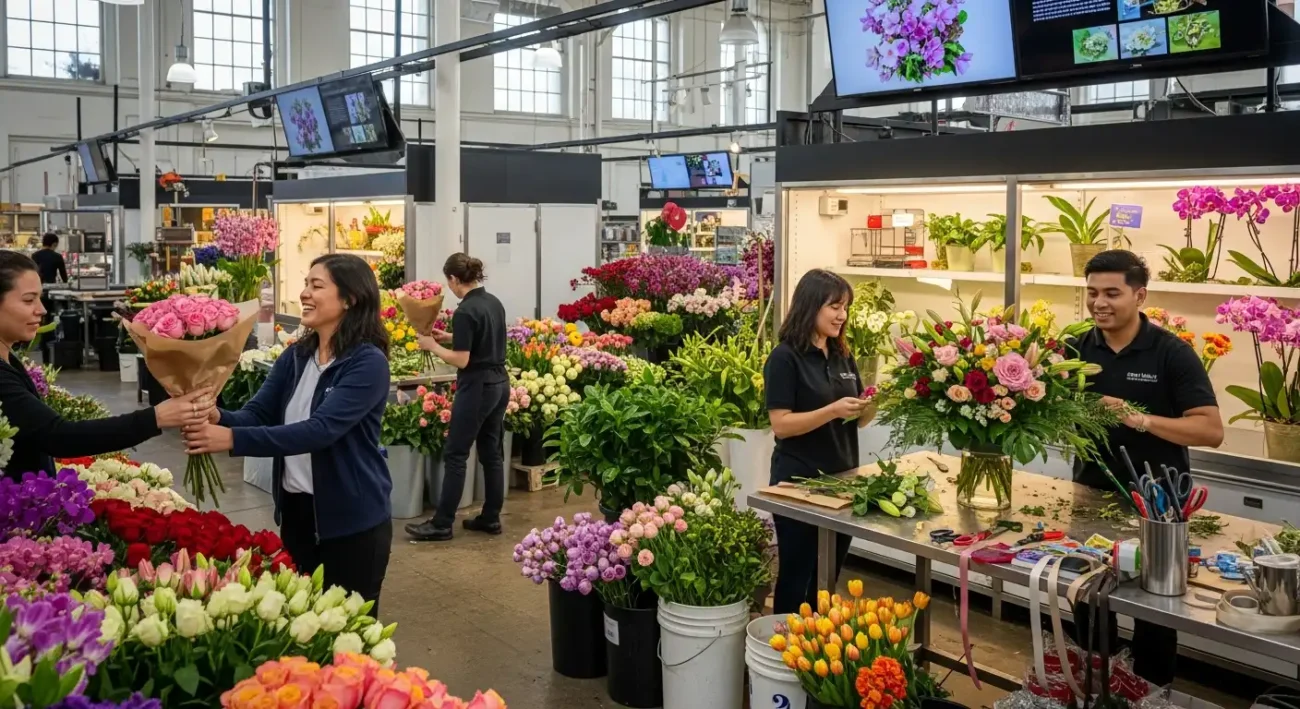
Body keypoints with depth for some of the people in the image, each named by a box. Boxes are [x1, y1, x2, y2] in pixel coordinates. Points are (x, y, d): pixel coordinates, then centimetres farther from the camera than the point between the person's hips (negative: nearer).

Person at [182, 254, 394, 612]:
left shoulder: (367, 363, -18)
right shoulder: (295, 356, 5)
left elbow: (320, 430, -28)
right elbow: (257, 413, -2)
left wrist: (232, 439, -35)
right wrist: (218, 419, -25)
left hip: (352, 521, -7)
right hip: (295, 511, 7)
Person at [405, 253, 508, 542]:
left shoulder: (465, 311, -18)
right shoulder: (494, 302, 9)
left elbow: (461, 359, -18)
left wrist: (433, 345, -6)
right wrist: (451, 337, 15)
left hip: (477, 388, -9)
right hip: (499, 384, 9)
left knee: (455, 455, -2)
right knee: (492, 452, 12)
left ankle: (441, 524, 3)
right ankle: (491, 518, 17)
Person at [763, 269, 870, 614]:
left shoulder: (843, 356, 8)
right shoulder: (785, 358, -12)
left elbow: (855, 418, 13)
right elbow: (781, 424, -17)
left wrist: (869, 408, -8)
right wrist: (833, 410, -27)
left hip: (841, 478, 7)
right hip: (799, 482, -6)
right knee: (796, 577, 4)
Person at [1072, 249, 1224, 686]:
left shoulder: (1172, 353, -13)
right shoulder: (1077, 349, -3)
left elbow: (1212, 430, -18)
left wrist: (1138, 418, -27)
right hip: (1092, 495, 3)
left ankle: (1151, 692, 32)